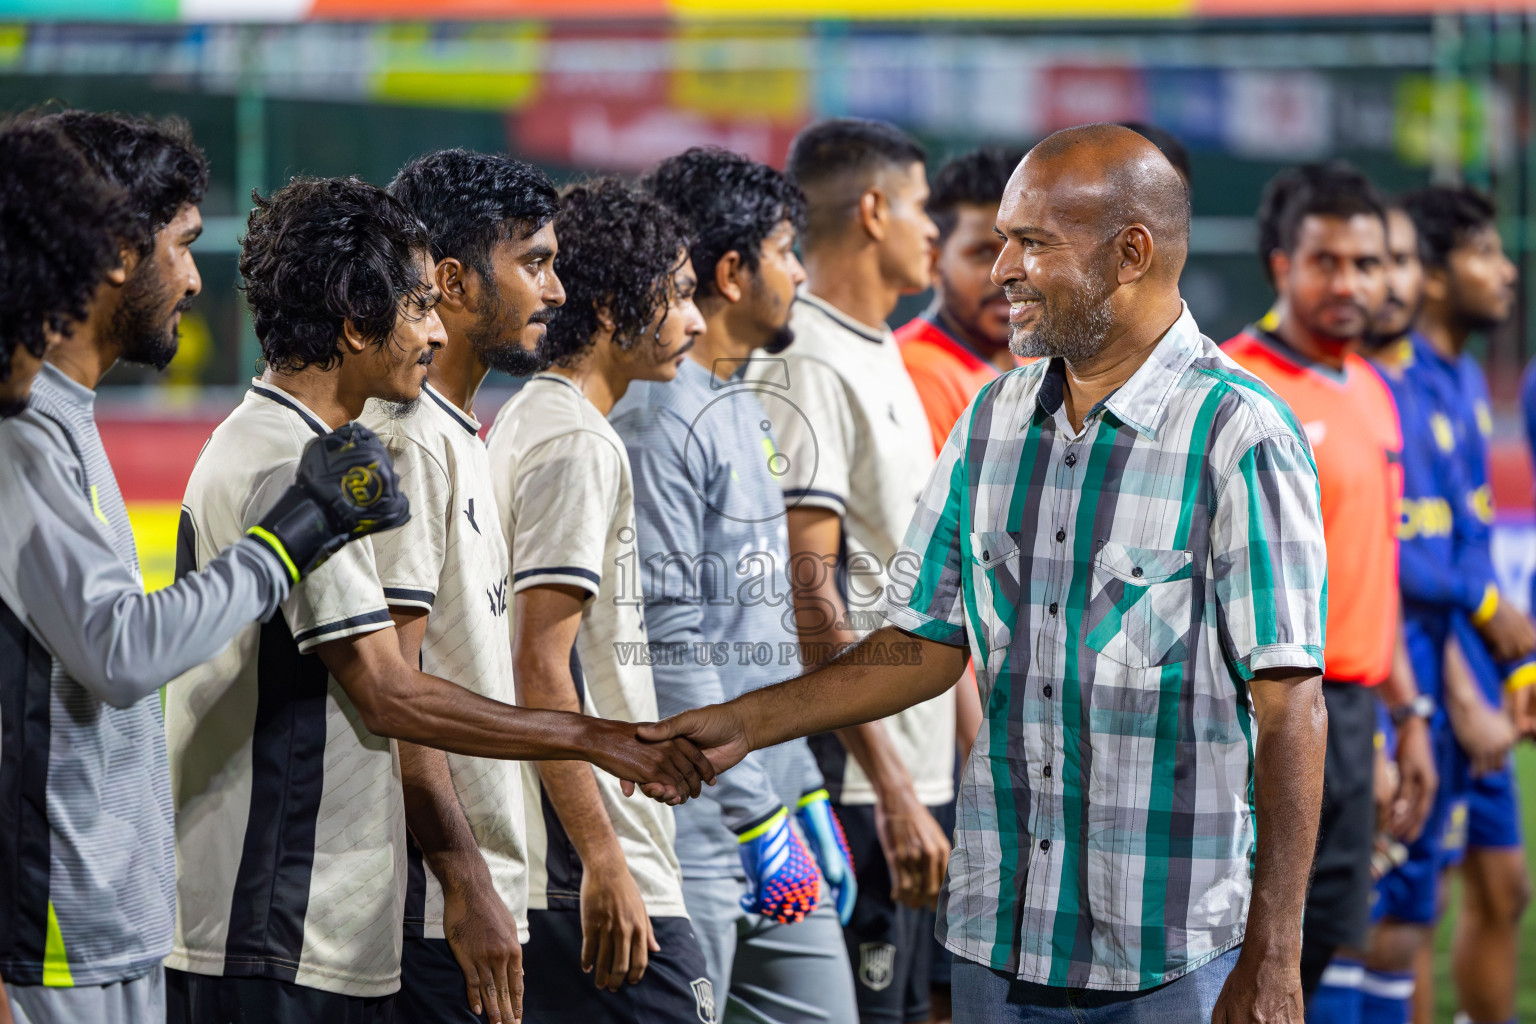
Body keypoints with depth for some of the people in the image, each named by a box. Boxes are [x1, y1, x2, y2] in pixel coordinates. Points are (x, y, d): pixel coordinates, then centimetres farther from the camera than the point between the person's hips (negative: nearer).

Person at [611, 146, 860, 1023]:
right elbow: (670, 642, -19)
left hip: (768, 801, 10)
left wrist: (808, 797, 19)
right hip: (692, 829, -10)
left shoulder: (748, 410, 17)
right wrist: (761, 815, -18)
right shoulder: (658, 418, -14)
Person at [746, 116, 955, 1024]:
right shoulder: (808, 366, -15)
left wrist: (963, 759, 20)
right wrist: (891, 789, -24)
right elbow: (810, 595, -21)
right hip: (859, 778, -10)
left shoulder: (879, 356, 16)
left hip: (914, 768, 10)